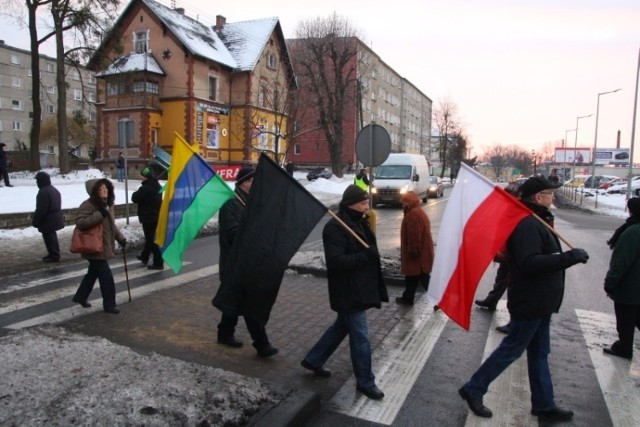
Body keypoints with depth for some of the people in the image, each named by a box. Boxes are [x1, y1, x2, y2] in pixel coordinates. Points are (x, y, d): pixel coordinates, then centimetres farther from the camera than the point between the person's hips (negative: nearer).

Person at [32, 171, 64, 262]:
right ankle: (54, 254, 28)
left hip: (48, 220, -10)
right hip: (56, 217, 10)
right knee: (52, 236, 19)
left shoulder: (43, 192, -21)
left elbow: (41, 209, -22)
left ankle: (54, 256, 3)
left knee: (49, 237, -2)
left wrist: (35, 221, -13)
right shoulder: (54, 190, 12)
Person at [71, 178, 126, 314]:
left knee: (93, 272, 22)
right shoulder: (88, 205, -18)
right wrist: (99, 215, -31)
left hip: (104, 246, 9)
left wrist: (120, 238, 15)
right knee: (106, 275, -6)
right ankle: (109, 304, 7)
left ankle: (80, 296, 40)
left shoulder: (107, 204, 11)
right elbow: (80, 222, -28)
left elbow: (111, 225, 21)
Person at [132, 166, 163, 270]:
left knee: (151, 239, -3)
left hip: (148, 217, -9)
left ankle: (158, 263, -2)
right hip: (156, 216, 9)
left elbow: (135, 198, -13)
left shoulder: (145, 188, -22)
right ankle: (144, 256, 40)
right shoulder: (157, 186, 7)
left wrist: (135, 193, 8)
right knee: (151, 238, 22)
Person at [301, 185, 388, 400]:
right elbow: (336, 261, -28)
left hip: (360, 288, 10)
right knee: (360, 336, 1)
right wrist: (366, 256, -29)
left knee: (341, 327, 22)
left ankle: (313, 360, 38)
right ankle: (365, 382, 19)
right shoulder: (334, 228, -20)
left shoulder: (360, 223, 10)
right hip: (347, 292, -10)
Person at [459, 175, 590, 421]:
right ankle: (473, 390, 13)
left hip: (539, 301, 10)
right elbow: (530, 263, -33)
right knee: (511, 350, 1)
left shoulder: (536, 221, 12)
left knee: (539, 353, 17)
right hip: (530, 302, -10)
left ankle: (544, 405, 30)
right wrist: (571, 257, -31)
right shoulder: (528, 224, -23)